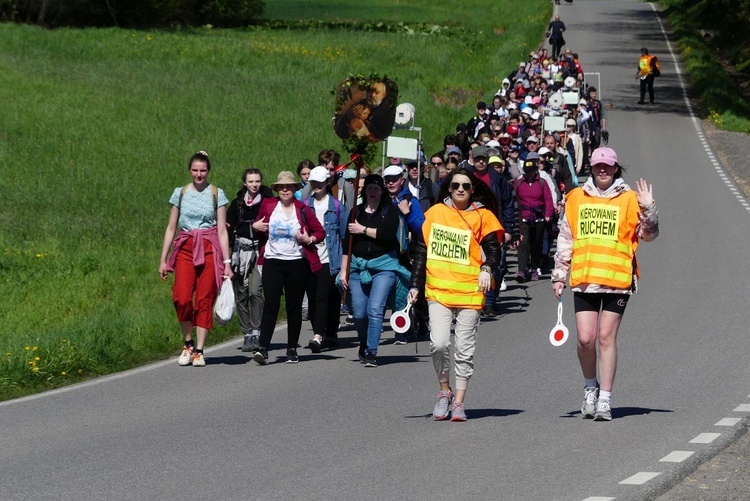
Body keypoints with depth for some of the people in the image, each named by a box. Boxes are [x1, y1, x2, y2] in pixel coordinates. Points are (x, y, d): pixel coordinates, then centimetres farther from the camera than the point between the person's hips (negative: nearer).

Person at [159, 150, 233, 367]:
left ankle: (199, 351, 3)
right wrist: (163, 259, 8)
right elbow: (171, 228, 12)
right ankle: (188, 343, 6)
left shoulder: (217, 194, 6)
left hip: (209, 250, -1)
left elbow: (222, 230, 4)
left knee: (204, 300, -4)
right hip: (185, 249, 1)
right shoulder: (180, 193, 10)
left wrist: (227, 262, -1)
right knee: (182, 298, -14)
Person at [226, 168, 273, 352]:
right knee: (240, 294, 4)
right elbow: (228, 229, 12)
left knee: (255, 291, -16)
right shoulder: (237, 203, 8)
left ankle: (256, 333, -15)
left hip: (261, 250, -3)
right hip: (241, 251, 3)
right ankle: (247, 333, 11)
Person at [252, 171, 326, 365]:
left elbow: (320, 232, 8)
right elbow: (259, 224, 23)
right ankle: (263, 349, -15)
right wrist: (255, 226, 1)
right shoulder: (268, 206, 6)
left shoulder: (303, 209, 3)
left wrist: (310, 239, -11)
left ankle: (292, 349, 16)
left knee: (294, 307, 6)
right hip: (272, 262, 0)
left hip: (297, 263, 0)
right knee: (271, 305, -10)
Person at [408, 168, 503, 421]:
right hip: (438, 289, 1)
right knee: (439, 343, -14)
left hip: (470, 292, -1)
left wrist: (487, 269, -21)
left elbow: (493, 248, 0)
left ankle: (458, 403, 10)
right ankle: (445, 391, 7)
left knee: (464, 350, 1)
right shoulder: (435, 213, 9)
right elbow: (422, 250, 15)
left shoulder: (482, 216, 3)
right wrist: (415, 284, 12)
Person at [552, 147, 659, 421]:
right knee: (585, 339, -4)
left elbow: (648, 234, 3)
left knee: (607, 338, -1)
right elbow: (565, 239, 16)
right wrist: (559, 275, 14)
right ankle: (590, 386, 22)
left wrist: (648, 208, -13)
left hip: (617, 279, -2)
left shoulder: (628, 199, 5)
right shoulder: (576, 198, 11)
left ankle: (605, 399, 5)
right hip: (583, 279, 2)